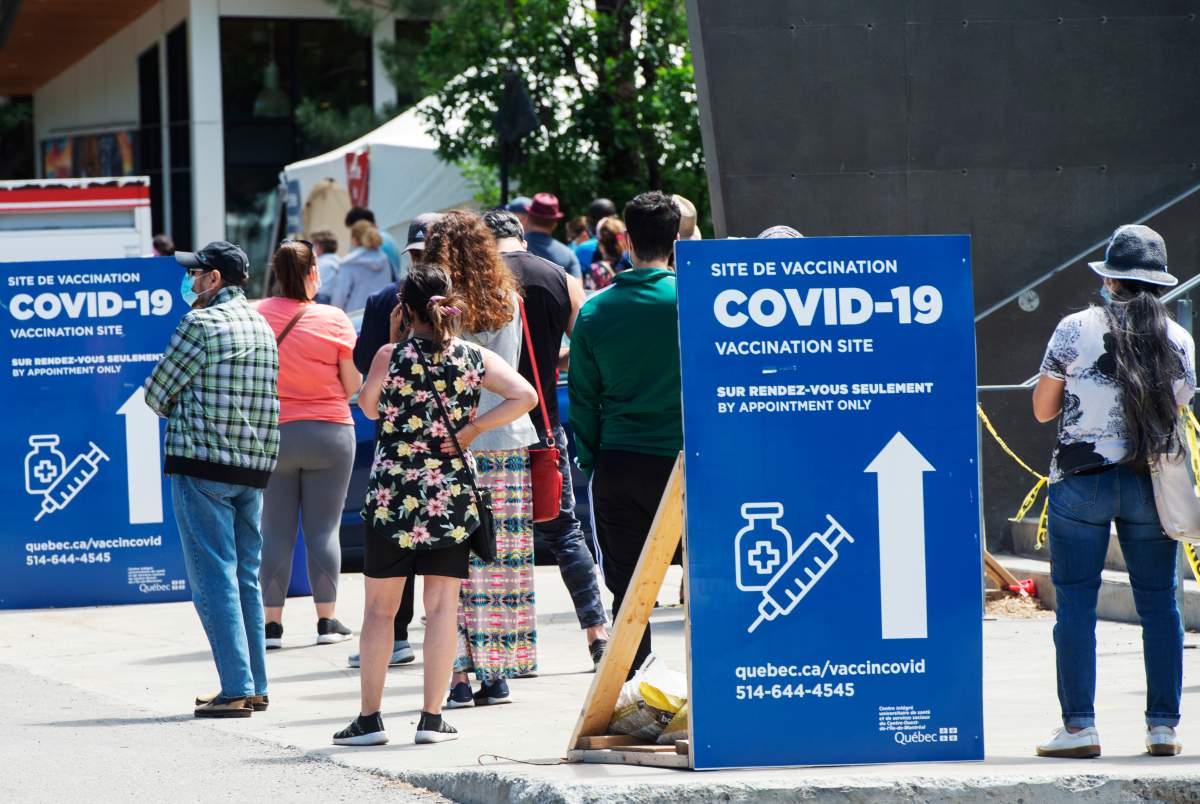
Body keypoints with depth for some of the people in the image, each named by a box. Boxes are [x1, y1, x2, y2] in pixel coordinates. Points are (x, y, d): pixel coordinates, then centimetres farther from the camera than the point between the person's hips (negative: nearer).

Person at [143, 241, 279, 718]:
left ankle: (236, 691, -10)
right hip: (254, 465, 8)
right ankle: (255, 687, 12)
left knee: (213, 578, -6)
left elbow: (156, 393, -6)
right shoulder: (263, 328, 15)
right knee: (246, 578, 12)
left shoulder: (202, 324, -10)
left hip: (202, 464, -8)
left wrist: (178, 413, 15)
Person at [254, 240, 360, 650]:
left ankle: (272, 624, 6)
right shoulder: (334, 320, -7)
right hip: (330, 432, -1)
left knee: (275, 531, 6)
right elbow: (354, 384, -3)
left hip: (272, 434, 1)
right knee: (324, 528, 5)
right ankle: (327, 621, 7)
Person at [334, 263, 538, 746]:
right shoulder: (474, 358, 0)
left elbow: (369, 408, 7)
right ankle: (432, 719, 4)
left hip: (393, 492, -1)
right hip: (453, 493, 2)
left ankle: (369, 719, 7)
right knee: (442, 605, 6)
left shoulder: (391, 356, -7)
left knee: (380, 607, 6)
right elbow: (525, 396, -8)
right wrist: (471, 429, -4)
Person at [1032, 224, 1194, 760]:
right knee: (1159, 603, 8)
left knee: (1075, 602, 1)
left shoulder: (1075, 330, -5)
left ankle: (1079, 725, -3)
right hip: (1149, 483, 2)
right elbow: (1178, 410, 11)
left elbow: (1043, 409, 0)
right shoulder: (1177, 339, 2)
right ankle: (1163, 725, 7)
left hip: (1082, 479, -2)